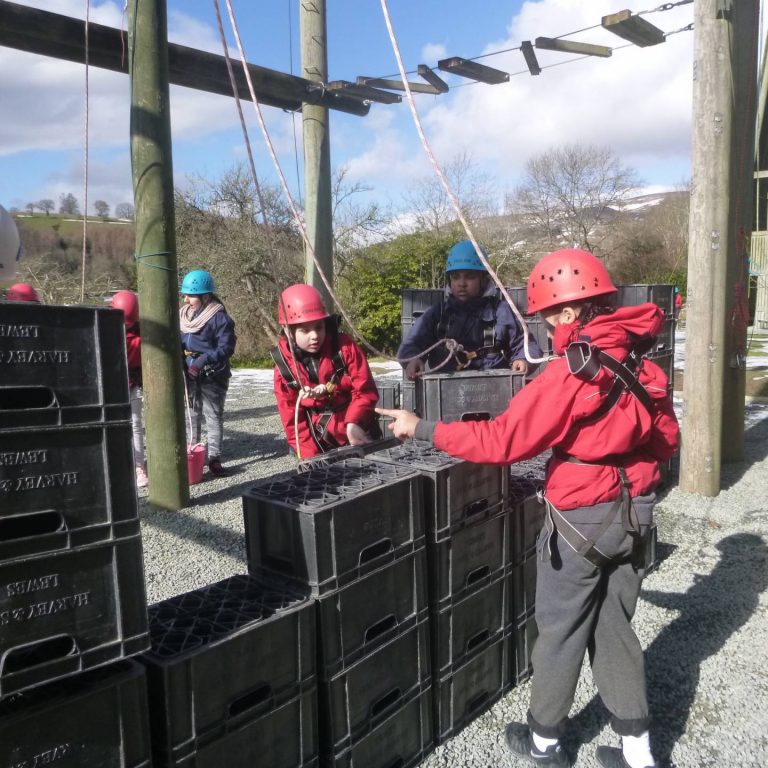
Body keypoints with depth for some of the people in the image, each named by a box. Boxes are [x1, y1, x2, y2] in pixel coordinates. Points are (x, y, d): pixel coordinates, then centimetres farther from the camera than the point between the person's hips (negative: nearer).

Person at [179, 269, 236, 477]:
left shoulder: (220, 318, -12)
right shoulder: (182, 315, 9)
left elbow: (225, 348, -17)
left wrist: (202, 361, -25)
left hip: (213, 376, -6)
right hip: (188, 375, 6)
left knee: (213, 415, 2)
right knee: (190, 415, 15)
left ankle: (214, 457, 7)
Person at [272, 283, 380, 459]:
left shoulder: (344, 347, -13)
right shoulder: (283, 366, -8)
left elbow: (365, 390, -11)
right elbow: (292, 421, -4)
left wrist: (353, 423, -27)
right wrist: (311, 458, -11)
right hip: (322, 448, 3)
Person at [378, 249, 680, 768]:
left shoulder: (570, 375, -23)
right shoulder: (643, 364, 0)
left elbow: (502, 441, -23)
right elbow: (667, 439, 10)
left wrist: (422, 429, -17)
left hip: (582, 520, -6)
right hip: (633, 513, 7)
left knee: (561, 631, 12)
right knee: (614, 627, 19)